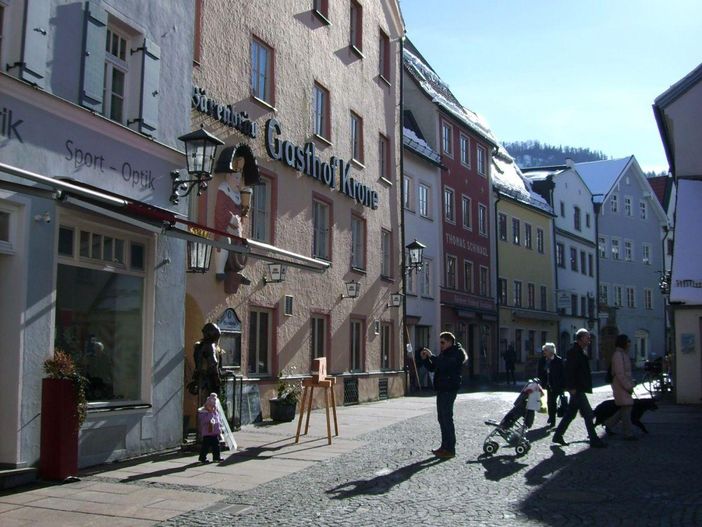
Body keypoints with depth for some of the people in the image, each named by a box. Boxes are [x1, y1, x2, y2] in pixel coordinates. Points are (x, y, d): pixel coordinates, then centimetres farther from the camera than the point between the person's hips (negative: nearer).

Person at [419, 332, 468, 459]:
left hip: (449, 389, -10)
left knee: (447, 418, -10)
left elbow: (445, 365, -26)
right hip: (441, 389, 10)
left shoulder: (457, 353, -10)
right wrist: (425, 359, 5)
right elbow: (432, 368, 21)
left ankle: (450, 449, -7)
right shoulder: (444, 354, 19)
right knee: (442, 418, 11)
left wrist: (432, 356, -21)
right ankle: (445, 446, 18)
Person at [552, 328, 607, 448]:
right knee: (588, 414, -6)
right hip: (577, 389, -10)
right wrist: (572, 387, -23)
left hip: (579, 389, 10)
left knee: (570, 414, 13)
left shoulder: (581, 352, 18)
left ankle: (558, 436, 18)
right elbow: (569, 370, -21)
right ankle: (594, 440, -1)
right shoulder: (573, 352, -14)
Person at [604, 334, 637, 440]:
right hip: (621, 386, -10)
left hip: (625, 386, 10)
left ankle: (609, 424, 22)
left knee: (626, 408, 12)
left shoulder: (624, 354, 16)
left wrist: (630, 385, 17)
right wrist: (628, 387, -19)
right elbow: (620, 374, -21)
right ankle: (628, 433, 2)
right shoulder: (618, 355, -16)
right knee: (626, 409, -5)